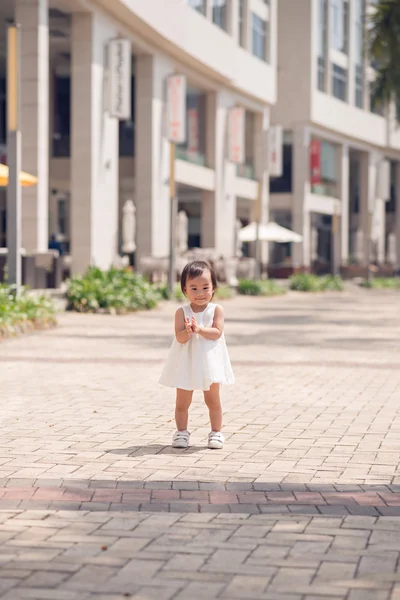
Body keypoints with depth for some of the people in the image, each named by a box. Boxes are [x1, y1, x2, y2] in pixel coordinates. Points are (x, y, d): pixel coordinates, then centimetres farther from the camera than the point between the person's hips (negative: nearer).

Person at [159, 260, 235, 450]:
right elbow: (180, 338, -15)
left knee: (213, 400, 12)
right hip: (186, 363, 0)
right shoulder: (182, 312, -7)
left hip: (209, 362, 0)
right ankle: (181, 432, 19)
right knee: (182, 402, 7)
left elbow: (217, 333, -16)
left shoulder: (216, 310, -5)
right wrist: (188, 331, -36)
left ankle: (216, 432, 21)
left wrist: (199, 329, -30)